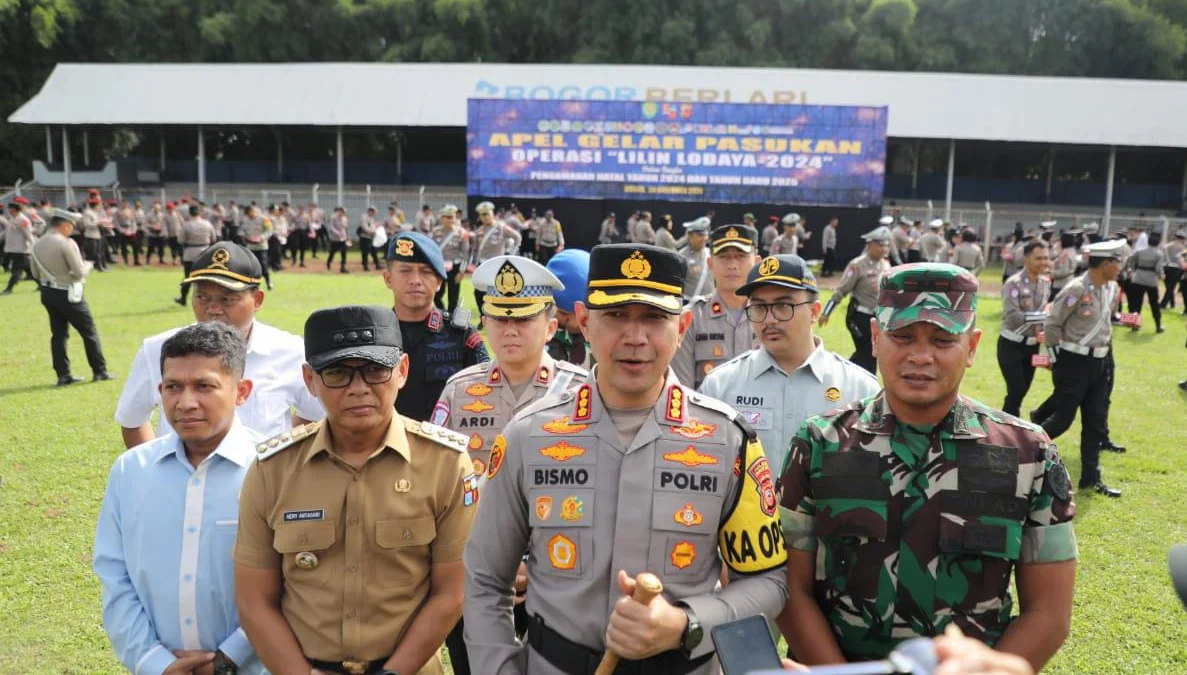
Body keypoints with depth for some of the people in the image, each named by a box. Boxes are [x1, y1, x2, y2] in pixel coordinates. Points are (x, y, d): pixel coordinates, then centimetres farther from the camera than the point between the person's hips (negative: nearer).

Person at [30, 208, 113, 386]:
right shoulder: (67, 243, -18)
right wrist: (89, 265, 1)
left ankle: (63, 375, 12)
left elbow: (36, 273, 10)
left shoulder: (37, 245, 4)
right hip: (68, 294, -7)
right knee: (89, 332, 5)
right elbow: (80, 272, -18)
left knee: (58, 333, 12)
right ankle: (100, 371, 10)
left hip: (47, 293, 7)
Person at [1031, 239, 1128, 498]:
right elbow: (1051, 324, -14)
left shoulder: (1112, 289, 5)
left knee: (1096, 422, 9)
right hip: (1073, 362, -8)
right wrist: (1057, 355, -8)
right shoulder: (1076, 289, -18)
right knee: (1063, 418, -2)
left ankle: (1091, 477, 17)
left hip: (1099, 362, 8)